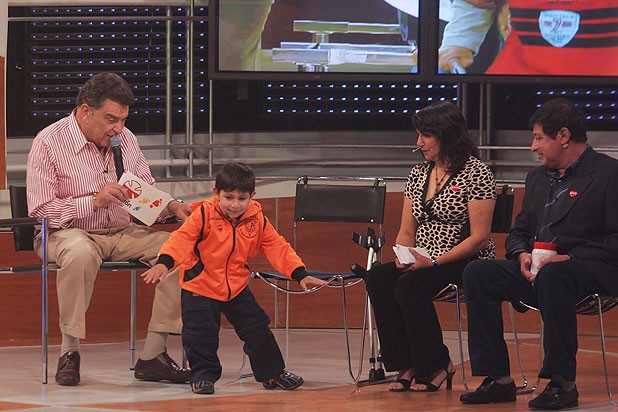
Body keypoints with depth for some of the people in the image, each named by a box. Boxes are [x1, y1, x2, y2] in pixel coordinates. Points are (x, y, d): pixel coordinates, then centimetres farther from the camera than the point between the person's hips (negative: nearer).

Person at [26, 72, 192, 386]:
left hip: (121, 233, 6)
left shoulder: (125, 139, 9)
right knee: (80, 253, -42)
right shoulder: (49, 143, -9)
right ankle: (69, 352, -27)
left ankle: (152, 355, -17)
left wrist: (172, 206, -10)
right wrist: (94, 201, -25)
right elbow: (40, 210, -15)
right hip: (67, 232, -6)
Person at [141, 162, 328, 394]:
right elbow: (182, 239, -29)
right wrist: (164, 262, -46)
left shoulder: (257, 220, -5)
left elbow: (277, 248, 1)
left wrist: (300, 275, -6)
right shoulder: (204, 214, -18)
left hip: (237, 288, 4)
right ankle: (203, 375, 14)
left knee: (258, 330, 9)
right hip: (200, 288, -4)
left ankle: (272, 373, 26)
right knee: (201, 335, -8)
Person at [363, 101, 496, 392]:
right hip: (422, 264, 7)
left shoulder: (475, 174, -8)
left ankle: (436, 365, -16)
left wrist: (434, 262, -20)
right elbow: (407, 231, 14)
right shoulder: (418, 175, 14)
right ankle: (407, 366, -19)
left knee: (409, 285, -32)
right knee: (378, 278, -22)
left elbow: (479, 238, -14)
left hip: (467, 264, -7)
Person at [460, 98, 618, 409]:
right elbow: (519, 231, 23)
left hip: (591, 271, -8)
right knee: (477, 273, -13)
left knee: (552, 277, -40)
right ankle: (498, 380, -15)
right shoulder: (538, 177, 21)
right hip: (537, 270, 8)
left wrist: (569, 258, -22)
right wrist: (522, 254, -1)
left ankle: (562, 383, -32)